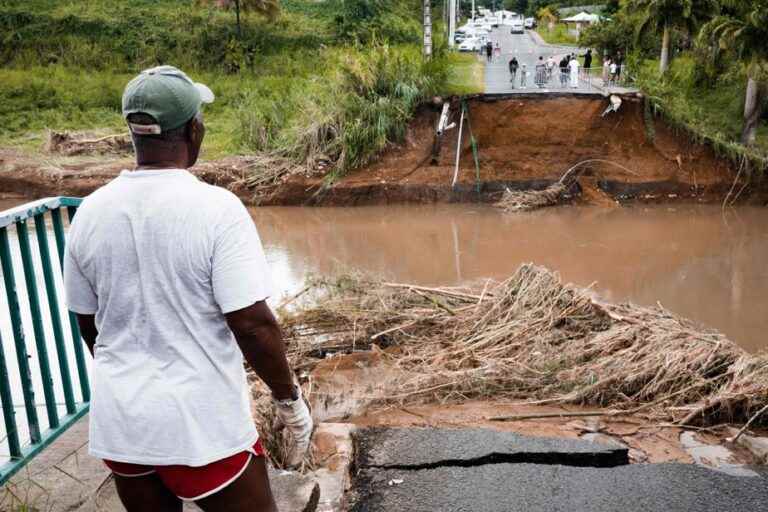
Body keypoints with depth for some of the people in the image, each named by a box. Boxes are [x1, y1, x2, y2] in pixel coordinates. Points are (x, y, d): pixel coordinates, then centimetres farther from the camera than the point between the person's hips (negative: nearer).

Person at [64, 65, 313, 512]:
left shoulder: (90, 212, -3)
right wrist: (291, 399, -6)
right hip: (203, 424, -5)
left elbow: (89, 325, 8)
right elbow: (253, 325, -21)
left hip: (120, 422, 6)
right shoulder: (216, 208, -19)